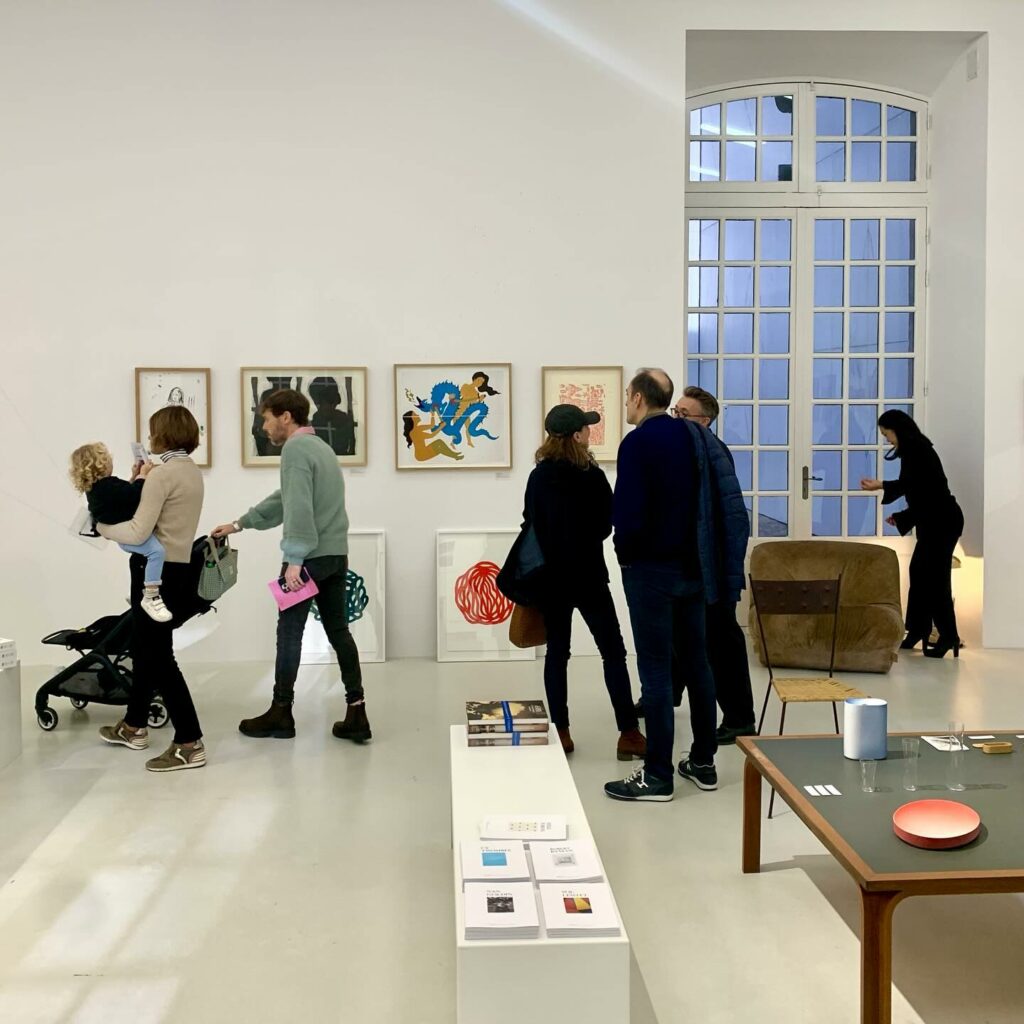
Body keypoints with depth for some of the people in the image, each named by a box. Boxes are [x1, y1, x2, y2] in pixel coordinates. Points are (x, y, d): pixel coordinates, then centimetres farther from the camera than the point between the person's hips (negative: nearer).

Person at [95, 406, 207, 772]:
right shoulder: (192, 472, 11)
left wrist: (104, 527, -5)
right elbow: (162, 512, 10)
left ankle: (190, 744, -4)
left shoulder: (163, 473, -16)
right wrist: (144, 482, 12)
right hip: (178, 568, 9)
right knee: (145, 649, 22)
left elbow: (138, 532, -21)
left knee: (159, 658, -5)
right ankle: (134, 726, 36)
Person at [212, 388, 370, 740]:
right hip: (336, 555, 8)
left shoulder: (295, 448, -10)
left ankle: (281, 713, 11)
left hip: (310, 557, -8)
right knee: (338, 631, 8)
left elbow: (299, 508, -20)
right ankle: (356, 713, 7)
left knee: (290, 632, 2)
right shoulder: (320, 446, 19)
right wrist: (240, 524, 28)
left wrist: (294, 559, -21)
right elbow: (286, 498, 26)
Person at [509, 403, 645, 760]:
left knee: (557, 652, 10)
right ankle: (629, 734, 4)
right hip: (588, 576, -4)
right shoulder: (592, 476, -12)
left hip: (549, 577, 4)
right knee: (613, 652, 4)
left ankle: (561, 733, 11)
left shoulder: (538, 477, 0)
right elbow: (606, 525, -3)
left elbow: (529, 526, 5)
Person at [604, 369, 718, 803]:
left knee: (655, 669, -2)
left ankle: (658, 775, 5)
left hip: (651, 568, -7)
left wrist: (625, 551, -4)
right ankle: (703, 762, 23)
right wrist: (693, 548, 13)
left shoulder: (638, 442, -13)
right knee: (696, 661, 13)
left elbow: (628, 512, -20)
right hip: (693, 566, 7)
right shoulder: (691, 437, 7)